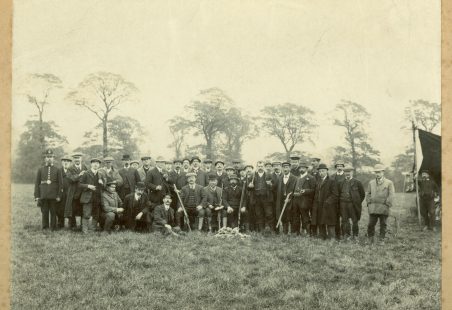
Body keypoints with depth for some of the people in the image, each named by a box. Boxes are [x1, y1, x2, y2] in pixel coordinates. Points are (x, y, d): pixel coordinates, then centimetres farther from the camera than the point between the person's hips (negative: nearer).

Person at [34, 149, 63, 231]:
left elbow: (60, 184, 4)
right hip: (43, 196, 1)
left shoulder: (57, 170, 7)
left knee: (53, 213, 1)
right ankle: (45, 229, 10)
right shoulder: (40, 170, 10)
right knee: (44, 213, 3)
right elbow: (37, 183, 7)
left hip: (53, 196, -1)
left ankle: (53, 229, 8)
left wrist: (59, 196, -4)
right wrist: (37, 196, 0)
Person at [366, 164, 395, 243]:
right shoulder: (371, 183, 14)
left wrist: (387, 204, -7)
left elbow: (391, 195, -1)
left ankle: (382, 240, 15)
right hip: (373, 208, 2)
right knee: (371, 224, -2)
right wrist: (369, 202, 5)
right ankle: (370, 239, 11)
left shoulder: (389, 183, 3)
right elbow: (367, 194, 17)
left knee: (383, 224, 5)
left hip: (383, 208, -2)